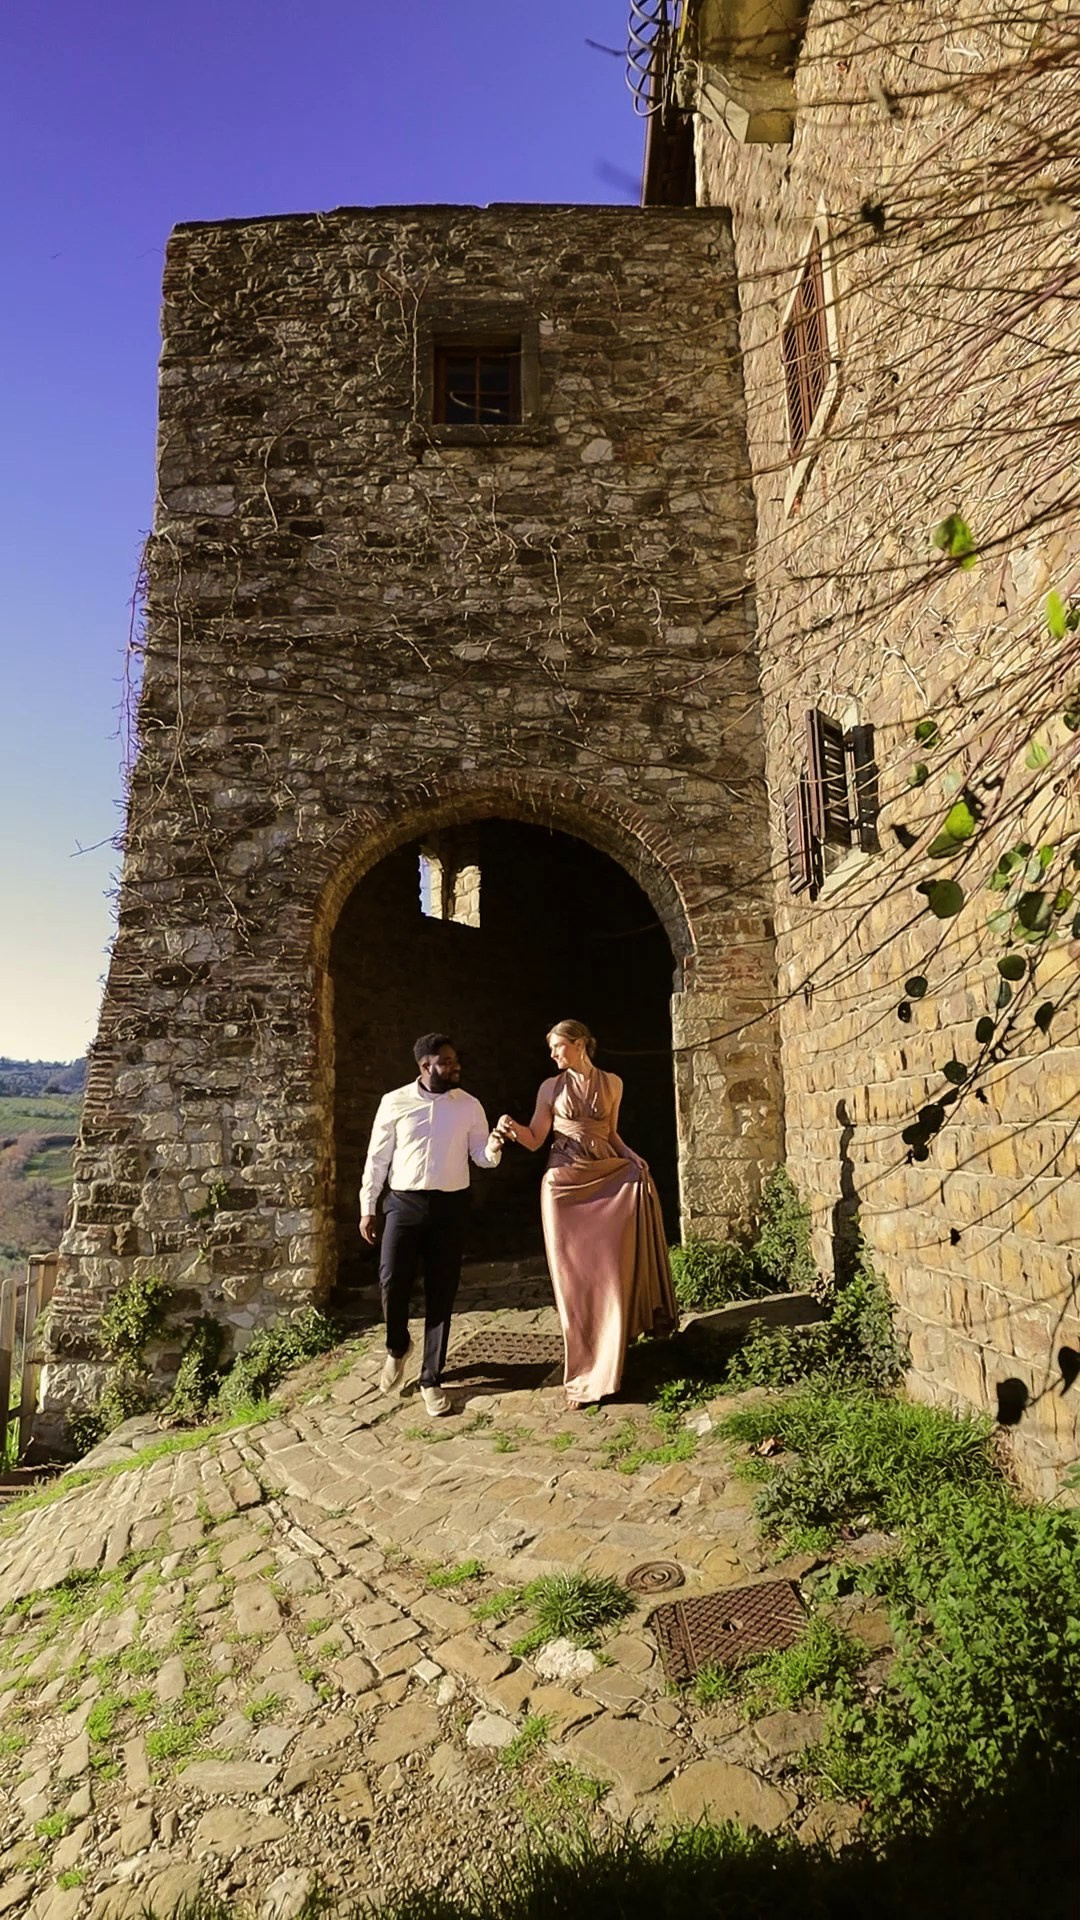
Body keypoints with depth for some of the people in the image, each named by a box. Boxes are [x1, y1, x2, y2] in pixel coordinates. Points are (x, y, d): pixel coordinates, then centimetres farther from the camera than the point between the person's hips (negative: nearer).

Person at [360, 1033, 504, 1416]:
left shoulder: (469, 1105, 2)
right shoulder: (395, 1102, -2)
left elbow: (480, 1156, 5)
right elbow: (377, 1157, 3)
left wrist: (493, 1150, -19)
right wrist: (367, 1207, 3)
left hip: (451, 1206, 1)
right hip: (404, 1203, -1)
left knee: (441, 1292, 5)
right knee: (392, 1282, -7)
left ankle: (431, 1379, 18)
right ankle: (397, 1348, 26)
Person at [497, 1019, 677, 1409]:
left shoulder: (612, 1083, 8)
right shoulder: (551, 1087, 4)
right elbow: (534, 1140, 1)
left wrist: (633, 1158, -1)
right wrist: (513, 1128, -19)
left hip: (610, 1177, 1)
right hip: (566, 1181, -1)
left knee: (612, 1268, -6)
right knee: (575, 1274, 0)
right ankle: (584, 1373, 9)